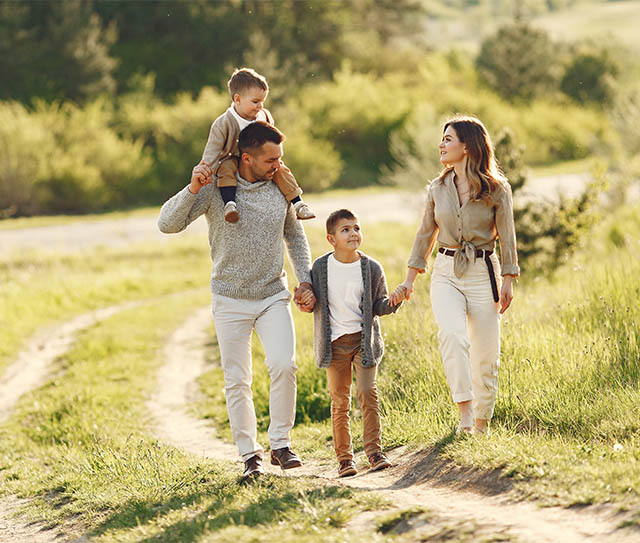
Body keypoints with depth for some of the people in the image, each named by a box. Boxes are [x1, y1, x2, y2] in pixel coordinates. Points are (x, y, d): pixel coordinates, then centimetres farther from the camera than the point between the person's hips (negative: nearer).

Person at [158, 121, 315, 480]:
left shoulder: (281, 188, 0)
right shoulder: (215, 188, -10)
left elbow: (295, 235, 16)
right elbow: (168, 223, -16)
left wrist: (305, 278, 8)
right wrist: (192, 189, -30)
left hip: (274, 296, 2)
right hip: (231, 300, -1)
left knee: (284, 366, -16)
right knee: (238, 381, 2)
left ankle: (281, 443, -3)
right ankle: (249, 453, 13)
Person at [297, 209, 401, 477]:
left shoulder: (371, 268, -2)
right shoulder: (320, 267, -2)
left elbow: (378, 304, 5)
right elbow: (312, 300, 9)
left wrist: (393, 303, -16)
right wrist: (306, 303, -14)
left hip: (364, 339, 0)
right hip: (335, 342, 0)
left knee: (367, 392, -9)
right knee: (339, 400, 3)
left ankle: (374, 450, 1)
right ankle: (344, 458, 9)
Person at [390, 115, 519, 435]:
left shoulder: (496, 189, -3)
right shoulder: (438, 188, 7)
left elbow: (506, 238, 0)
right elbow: (426, 235, 14)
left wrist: (508, 282, -3)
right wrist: (409, 281, 13)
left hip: (483, 274, -2)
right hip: (446, 273, 2)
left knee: (486, 355, -1)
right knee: (452, 334, -26)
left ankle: (481, 424, 15)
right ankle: (464, 412, -26)